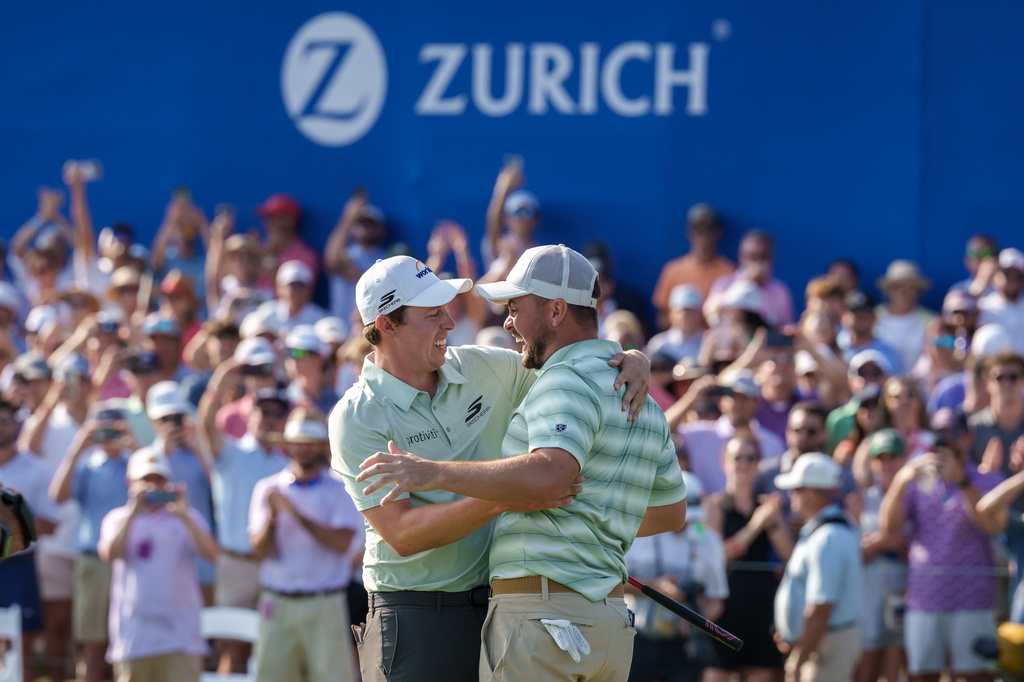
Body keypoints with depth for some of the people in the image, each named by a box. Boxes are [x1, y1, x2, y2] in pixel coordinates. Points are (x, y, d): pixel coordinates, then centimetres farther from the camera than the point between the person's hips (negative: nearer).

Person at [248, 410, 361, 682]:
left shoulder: (341, 490, 4)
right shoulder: (268, 488, 9)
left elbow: (341, 542, -10)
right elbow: (260, 550, 2)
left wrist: (295, 512, -14)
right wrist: (272, 518, -18)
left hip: (324, 605, -2)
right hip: (278, 603, 2)